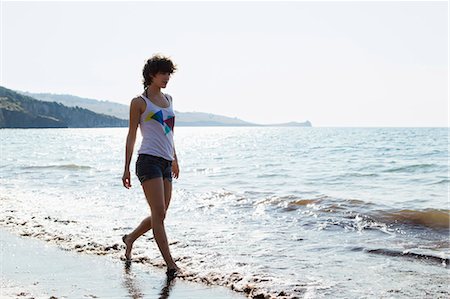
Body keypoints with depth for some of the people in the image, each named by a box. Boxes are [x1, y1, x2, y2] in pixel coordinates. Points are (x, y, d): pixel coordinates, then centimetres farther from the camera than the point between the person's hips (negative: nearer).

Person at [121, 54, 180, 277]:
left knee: (159, 216, 9)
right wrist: (126, 168, -3)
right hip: (149, 160, -7)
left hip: (166, 163, 7)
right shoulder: (139, 102, 1)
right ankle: (170, 264, -11)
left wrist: (174, 159, 29)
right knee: (159, 213, -12)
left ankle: (130, 238, 34)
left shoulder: (168, 99, 20)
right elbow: (131, 136, 1)